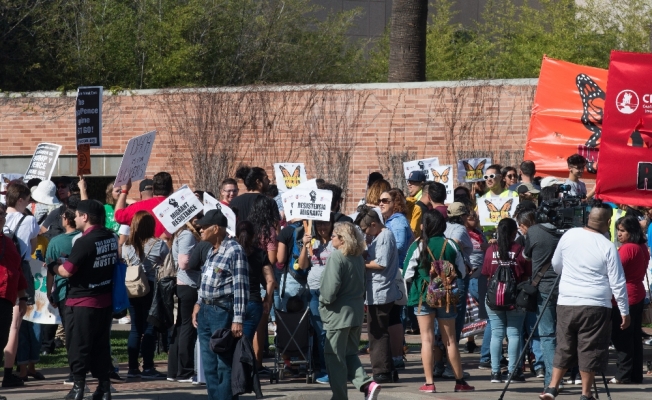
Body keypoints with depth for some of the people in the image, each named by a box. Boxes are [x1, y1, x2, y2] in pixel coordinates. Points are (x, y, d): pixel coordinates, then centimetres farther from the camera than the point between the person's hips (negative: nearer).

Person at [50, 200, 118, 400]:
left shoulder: (84, 242, -20)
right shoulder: (111, 238, 3)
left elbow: (67, 271, -20)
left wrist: (55, 267, 2)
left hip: (82, 302, -7)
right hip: (105, 300, 7)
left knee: (78, 345, 2)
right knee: (101, 344, 12)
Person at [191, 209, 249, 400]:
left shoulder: (234, 250, -13)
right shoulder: (212, 251, 13)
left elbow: (241, 287, -16)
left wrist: (238, 319, -20)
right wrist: (199, 304, 16)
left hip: (223, 313, -9)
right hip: (205, 312, 9)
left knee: (224, 365, -6)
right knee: (209, 365, 11)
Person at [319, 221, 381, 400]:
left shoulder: (336, 257, -16)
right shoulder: (358, 257, 7)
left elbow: (330, 289, -20)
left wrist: (324, 301, -2)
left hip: (339, 313, -8)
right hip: (357, 311, 8)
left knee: (334, 357, 3)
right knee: (350, 354, 16)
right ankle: (367, 384, -3)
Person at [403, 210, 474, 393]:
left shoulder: (418, 246, -10)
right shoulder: (450, 245, -3)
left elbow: (407, 274, -8)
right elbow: (461, 271, 4)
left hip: (423, 294, -2)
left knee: (427, 338, 1)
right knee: (450, 340, 11)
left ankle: (429, 383, -2)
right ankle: (460, 381, 15)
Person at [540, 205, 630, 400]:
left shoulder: (569, 235, 1)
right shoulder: (607, 247, -10)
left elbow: (556, 265, 16)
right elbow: (617, 283, -6)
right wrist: (624, 311, 3)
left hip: (566, 303, 4)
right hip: (595, 307, -4)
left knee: (564, 347, 15)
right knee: (590, 351, 5)